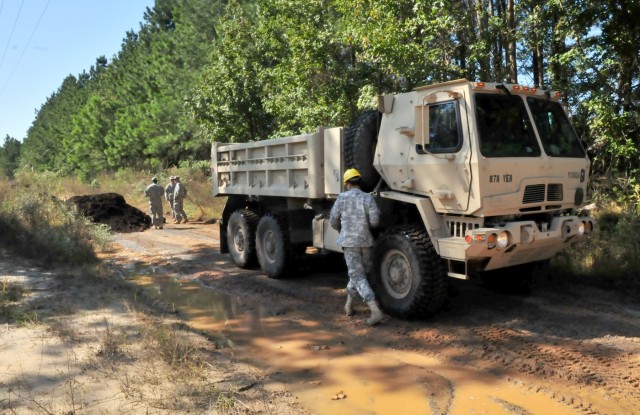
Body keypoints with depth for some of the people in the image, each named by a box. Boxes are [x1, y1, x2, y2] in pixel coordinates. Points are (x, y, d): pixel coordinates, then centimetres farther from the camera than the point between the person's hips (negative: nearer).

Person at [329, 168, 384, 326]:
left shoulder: (342, 198, -3)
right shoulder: (368, 198, -3)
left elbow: (333, 221, 3)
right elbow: (374, 221, -11)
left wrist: (340, 230, 25)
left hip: (349, 242, -2)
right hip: (366, 241, 2)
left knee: (358, 277, -4)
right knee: (358, 273, 21)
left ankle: (375, 311, -15)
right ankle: (349, 305, 31)